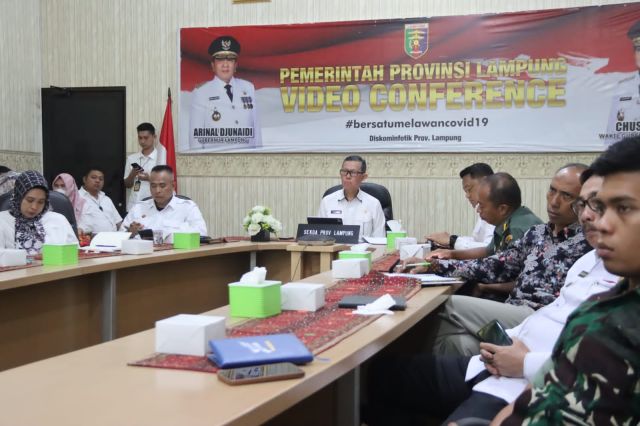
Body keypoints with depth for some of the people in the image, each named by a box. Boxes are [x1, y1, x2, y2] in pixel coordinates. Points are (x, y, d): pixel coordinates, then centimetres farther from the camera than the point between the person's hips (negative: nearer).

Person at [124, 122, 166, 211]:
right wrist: (132, 175, -6)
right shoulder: (131, 158, 11)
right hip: (133, 206, 3)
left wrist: (150, 178, -15)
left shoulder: (161, 156, 0)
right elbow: (127, 185, 14)